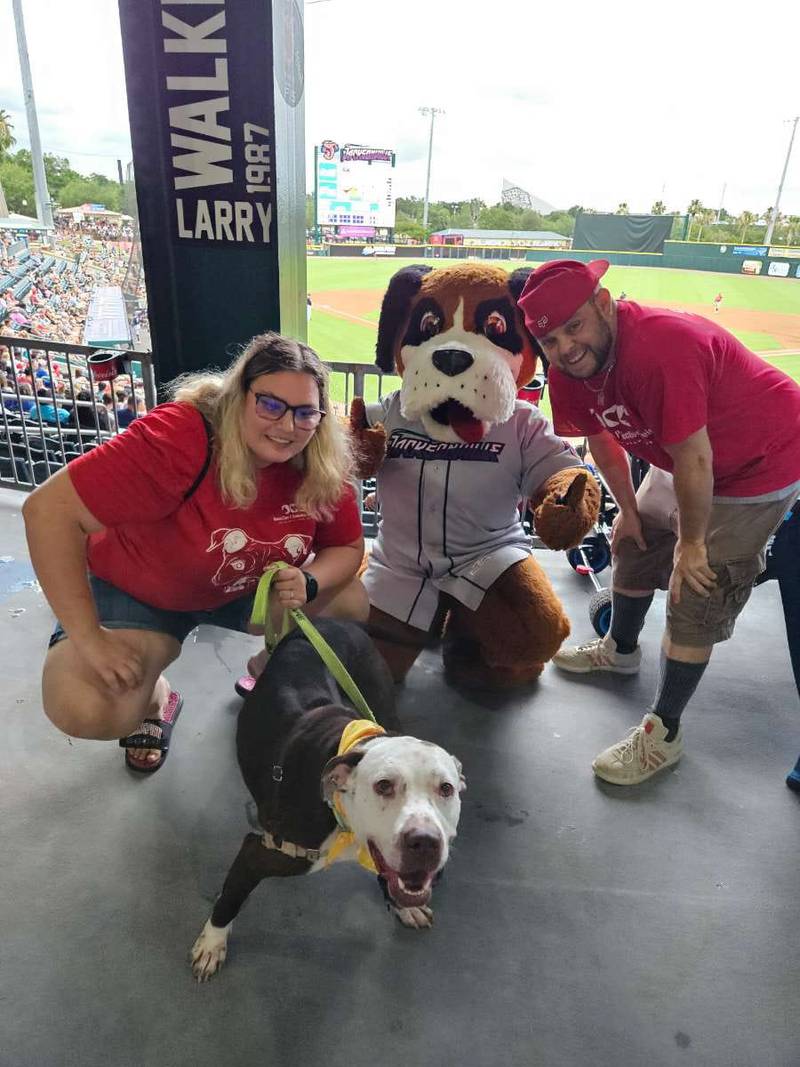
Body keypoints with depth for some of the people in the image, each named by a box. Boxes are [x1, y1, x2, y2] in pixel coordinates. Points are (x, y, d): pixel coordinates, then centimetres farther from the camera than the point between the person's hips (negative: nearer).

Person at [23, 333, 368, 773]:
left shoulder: (321, 466, -18)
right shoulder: (178, 438, -35)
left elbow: (349, 547, -4)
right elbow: (49, 509, -34)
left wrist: (308, 583, -28)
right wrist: (88, 636, -32)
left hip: (245, 590, 5)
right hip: (137, 591, -4)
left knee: (356, 605, -10)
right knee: (86, 712, -27)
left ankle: (267, 669, 19)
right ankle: (157, 698, 10)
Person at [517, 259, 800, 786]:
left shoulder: (660, 348, -38)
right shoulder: (570, 370, -12)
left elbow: (695, 461, -31)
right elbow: (603, 439, 4)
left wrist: (691, 541, -19)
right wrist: (629, 510, 10)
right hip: (688, 456, 9)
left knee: (695, 596, -9)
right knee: (633, 543, 21)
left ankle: (664, 732, 8)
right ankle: (620, 650, 47)